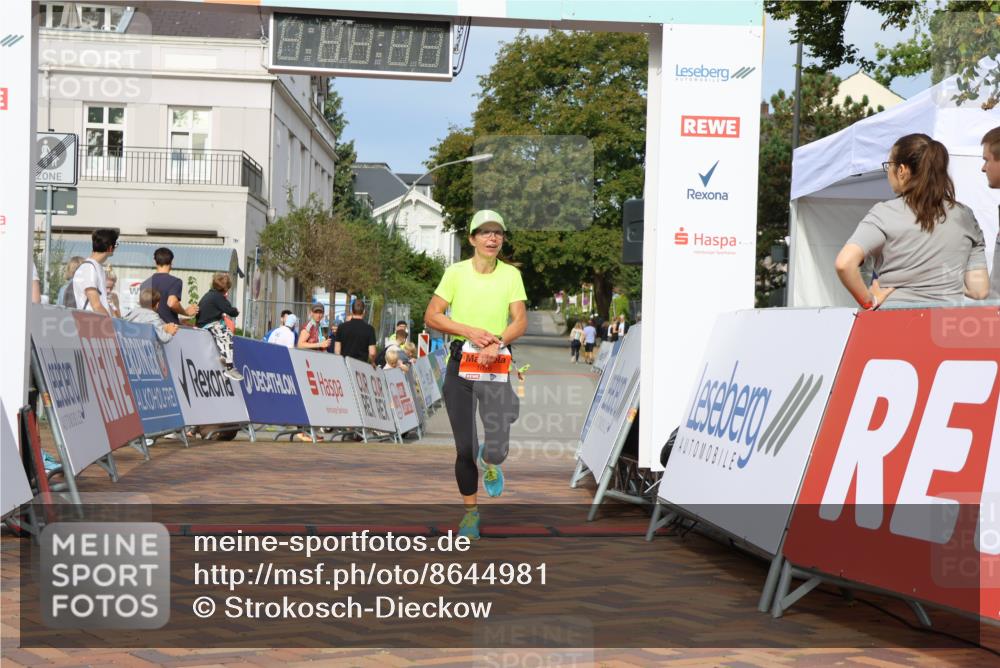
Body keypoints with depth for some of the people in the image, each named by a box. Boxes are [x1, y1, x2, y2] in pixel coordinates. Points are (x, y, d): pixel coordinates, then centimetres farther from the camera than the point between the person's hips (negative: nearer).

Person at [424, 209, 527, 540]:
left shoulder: (511, 274, 3)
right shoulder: (456, 272, 0)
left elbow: (520, 321, -3)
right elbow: (431, 316, -3)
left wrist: (498, 342, -21)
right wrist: (469, 331, -15)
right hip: (461, 362, 0)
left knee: (498, 449, -8)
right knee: (465, 448, 0)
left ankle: (489, 462, 31)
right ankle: (470, 510, 22)